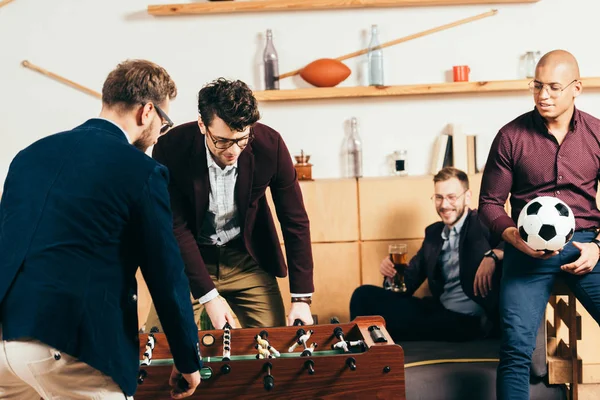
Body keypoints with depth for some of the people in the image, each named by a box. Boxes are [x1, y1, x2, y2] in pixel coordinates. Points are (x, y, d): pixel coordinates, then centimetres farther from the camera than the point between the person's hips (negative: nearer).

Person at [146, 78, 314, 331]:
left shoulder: (269, 144, -19)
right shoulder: (170, 149, -22)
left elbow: (295, 220, -11)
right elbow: (175, 228, -17)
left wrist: (302, 298, -12)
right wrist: (208, 296, -22)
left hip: (248, 259, 1)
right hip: (187, 258, -1)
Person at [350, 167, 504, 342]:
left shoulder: (483, 224, -2)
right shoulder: (433, 232, 16)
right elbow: (408, 284, 15)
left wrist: (492, 256, -33)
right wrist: (393, 271, -6)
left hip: (469, 320, -6)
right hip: (439, 311, 7)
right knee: (364, 295, -8)